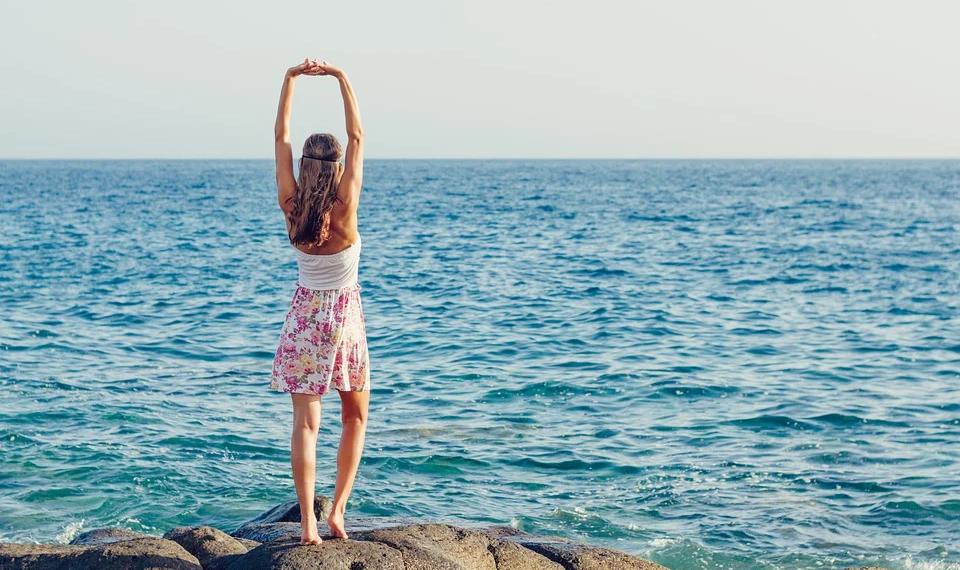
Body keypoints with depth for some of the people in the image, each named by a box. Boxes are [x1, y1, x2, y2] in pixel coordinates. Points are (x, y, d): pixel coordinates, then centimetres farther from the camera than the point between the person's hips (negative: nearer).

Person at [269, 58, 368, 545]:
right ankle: (337, 510, 6)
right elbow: (357, 136, -11)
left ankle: (308, 523, -5)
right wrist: (342, 78, -10)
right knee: (355, 416, 15)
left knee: (305, 421, 0)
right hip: (344, 316, -2)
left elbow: (281, 136, -3)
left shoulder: (291, 207, -7)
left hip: (304, 315, 2)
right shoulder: (344, 206, -14)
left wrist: (290, 79, -3)